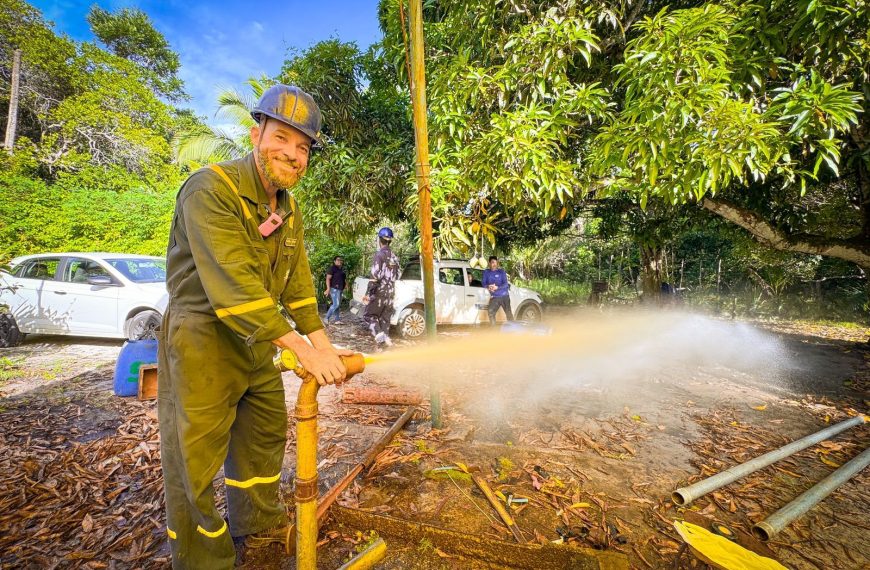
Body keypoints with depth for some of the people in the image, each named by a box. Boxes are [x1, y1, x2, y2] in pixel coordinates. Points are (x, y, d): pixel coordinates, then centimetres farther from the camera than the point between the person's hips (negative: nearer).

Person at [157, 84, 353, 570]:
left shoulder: (290, 209, 5)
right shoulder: (211, 189, -20)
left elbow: (298, 282, 3)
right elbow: (233, 284, -30)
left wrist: (325, 345, -6)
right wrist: (304, 350, -32)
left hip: (257, 342, 8)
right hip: (202, 341, -8)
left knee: (266, 434, 20)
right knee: (196, 458, 5)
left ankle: (258, 522, 43)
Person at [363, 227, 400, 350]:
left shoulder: (380, 254, -12)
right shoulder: (394, 257, 10)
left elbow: (375, 276, -19)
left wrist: (367, 293, -16)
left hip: (379, 292, -7)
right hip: (390, 293, 7)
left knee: (369, 315, 7)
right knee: (385, 319, 12)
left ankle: (380, 337, -11)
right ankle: (381, 342, 15)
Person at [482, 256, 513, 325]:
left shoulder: (501, 271, -1)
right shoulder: (486, 272, 6)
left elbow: (505, 284, -9)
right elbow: (484, 283, 4)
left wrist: (497, 287, -27)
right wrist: (488, 286, -20)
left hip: (504, 296, -2)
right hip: (494, 297, 2)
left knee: (508, 313, -4)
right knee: (491, 312, -11)